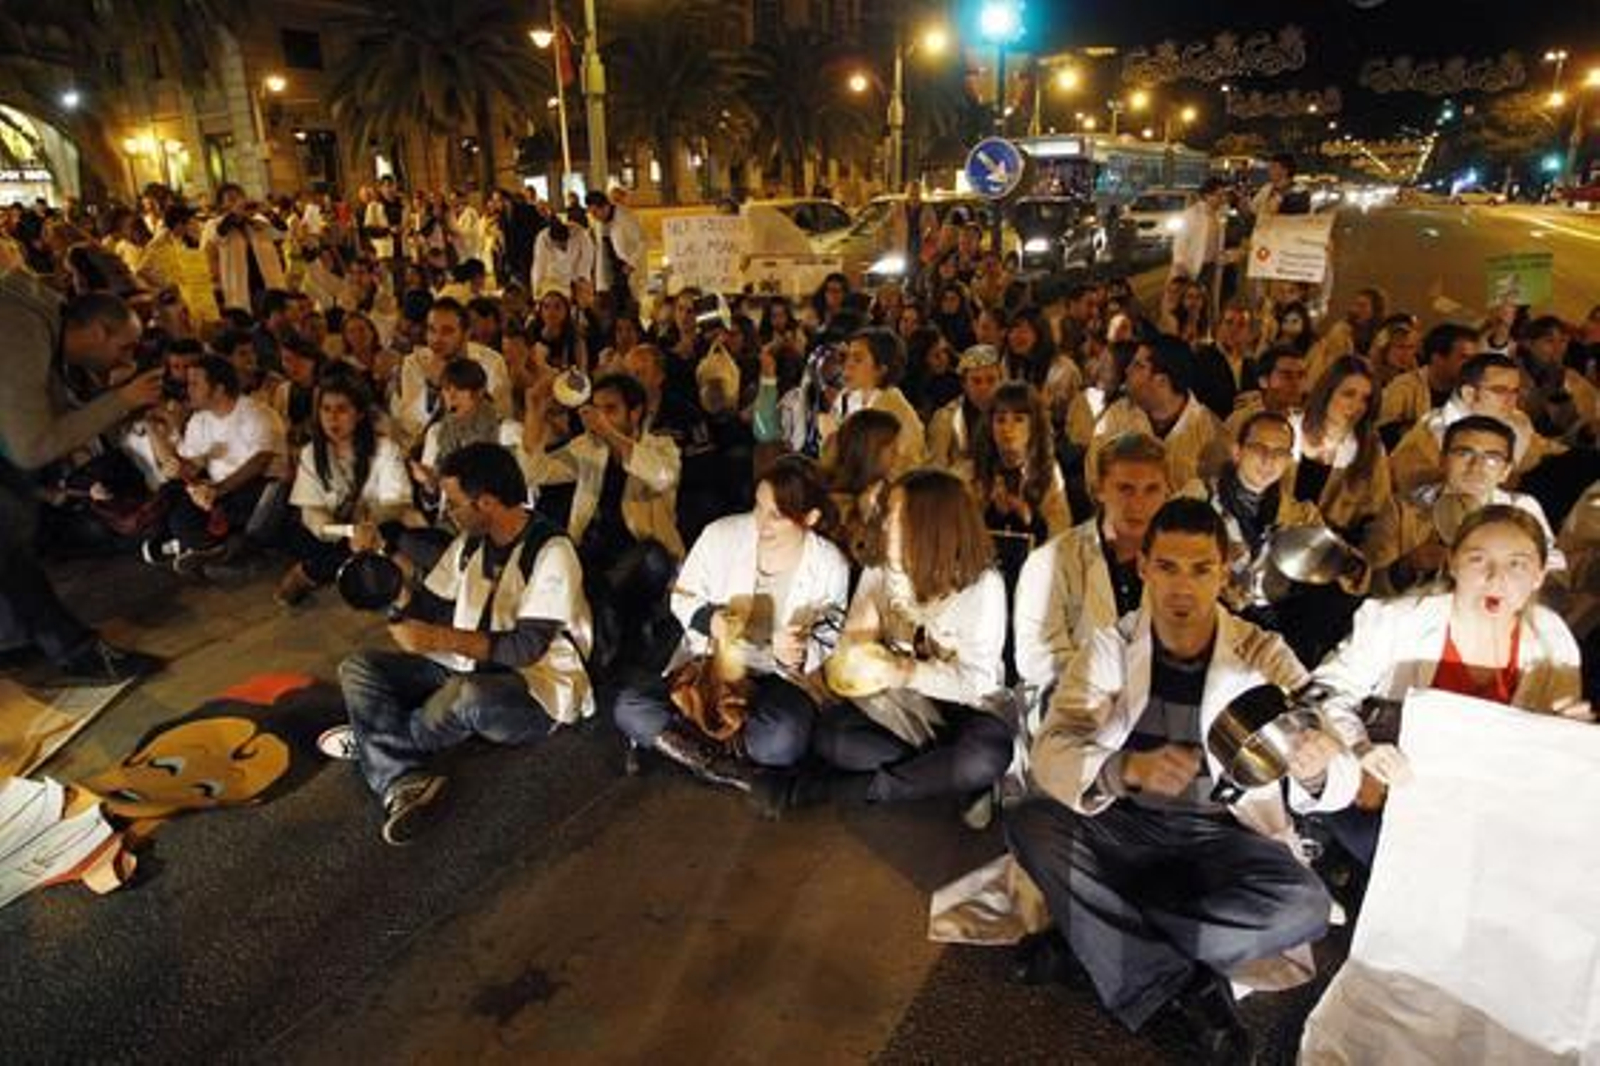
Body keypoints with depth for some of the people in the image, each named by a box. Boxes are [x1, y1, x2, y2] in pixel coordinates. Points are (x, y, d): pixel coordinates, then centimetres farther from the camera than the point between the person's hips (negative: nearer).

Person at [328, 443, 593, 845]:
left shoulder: (550, 552, -18)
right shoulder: (470, 542, 7)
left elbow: (527, 648, -24)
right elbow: (427, 608, 10)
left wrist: (439, 638, -28)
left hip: (537, 690, -8)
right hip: (467, 672, 8)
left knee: (465, 694, -38)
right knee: (357, 669, -3)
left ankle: (377, 740, -3)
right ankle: (406, 782, -24)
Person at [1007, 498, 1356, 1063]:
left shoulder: (1263, 655, -7)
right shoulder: (1111, 646, -7)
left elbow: (1338, 778, -14)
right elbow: (1050, 751, -19)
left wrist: (1317, 769, -41)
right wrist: (1129, 768, -40)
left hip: (1224, 836, 0)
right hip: (1124, 826, 0)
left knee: (1305, 907, -28)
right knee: (1029, 824, -26)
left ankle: (1090, 928, -15)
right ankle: (1189, 987, -21)